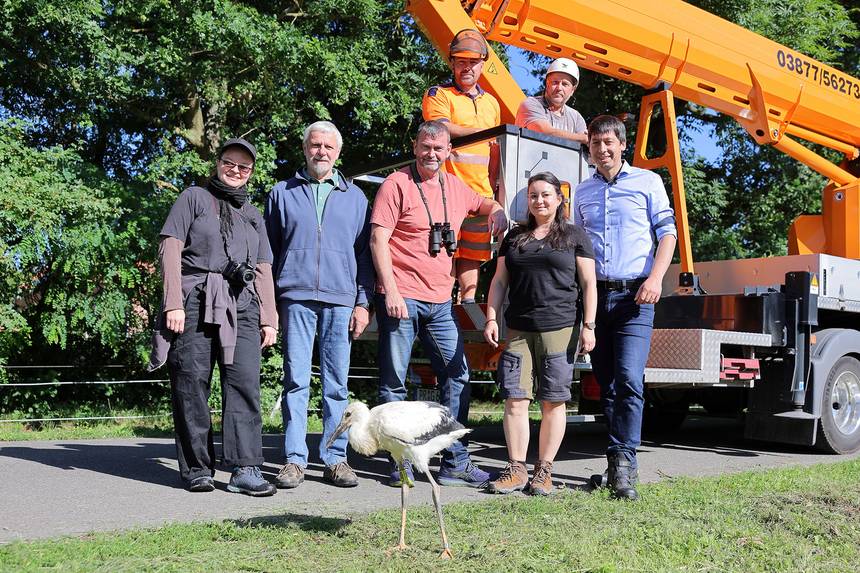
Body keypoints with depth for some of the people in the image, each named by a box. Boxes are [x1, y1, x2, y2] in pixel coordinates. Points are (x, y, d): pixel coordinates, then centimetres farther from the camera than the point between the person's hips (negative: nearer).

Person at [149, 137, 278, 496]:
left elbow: (263, 270, 23)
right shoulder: (194, 198, 11)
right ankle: (197, 468, 6)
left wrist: (269, 319, 14)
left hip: (241, 305, 3)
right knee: (192, 384, -3)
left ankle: (245, 470, -10)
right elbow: (169, 249, 1)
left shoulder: (253, 215, 25)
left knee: (244, 382, -8)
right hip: (195, 301, -3)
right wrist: (173, 303, -10)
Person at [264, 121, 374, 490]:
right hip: (296, 297, -1)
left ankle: (336, 459, 8)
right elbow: (268, 250, 13)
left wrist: (363, 302, 3)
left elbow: (364, 253, 12)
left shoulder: (354, 197, 15)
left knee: (337, 383, 2)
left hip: (340, 300, 1)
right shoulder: (283, 194, 13)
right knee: (296, 381, -2)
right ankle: (294, 459, 2)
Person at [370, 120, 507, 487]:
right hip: (401, 298, -6)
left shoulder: (455, 187, 15)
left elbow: (484, 204, 36)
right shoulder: (397, 185, -2)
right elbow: (378, 240, -8)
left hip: (440, 301, 6)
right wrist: (391, 291, -16)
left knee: (457, 377, 5)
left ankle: (455, 463, 12)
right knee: (394, 382, 0)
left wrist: (497, 210, 11)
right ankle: (400, 463, 11)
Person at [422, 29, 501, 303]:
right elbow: (443, 131, -16)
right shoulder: (438, 94, 4)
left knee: (472, 252, 5)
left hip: (481, 191, 5)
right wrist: (489, 132, -15)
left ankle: (469, 298, 9)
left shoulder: (491, 103, 22)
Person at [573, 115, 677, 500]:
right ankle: (621, 464, 15)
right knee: (607, 385, 7)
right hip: (595, 295, 4)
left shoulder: (647, 181, 6)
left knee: (629, 379, -17)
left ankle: (623, 462, -14)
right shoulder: (582, 192, 17)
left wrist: (655, 278, -12)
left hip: (633, 295, -4)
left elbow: (667, 231, 2)